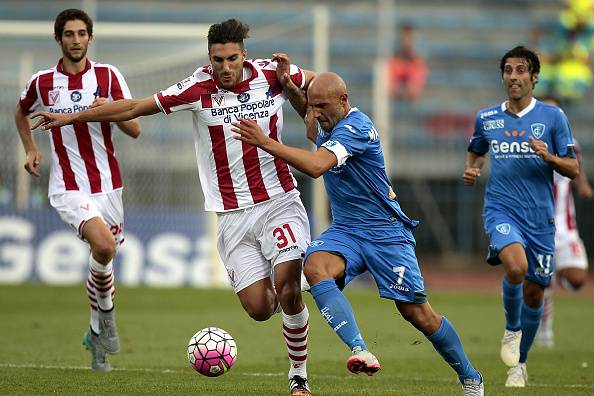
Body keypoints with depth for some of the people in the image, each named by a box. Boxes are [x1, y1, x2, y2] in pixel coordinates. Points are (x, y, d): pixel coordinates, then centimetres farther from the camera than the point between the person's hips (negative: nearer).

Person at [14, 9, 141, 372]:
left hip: (107, 184, 2)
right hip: (68, 187, -2)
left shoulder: (108, 76, -1)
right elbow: (21, 113, 23)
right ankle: (107, 310, -1)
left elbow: (135, 129, -4)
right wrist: (30, 149, 9)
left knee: (103, 256, 10)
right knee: (104, 246, -27)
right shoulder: (42, 83, 0)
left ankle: (97, 333, 31)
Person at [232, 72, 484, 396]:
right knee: (315, 266, -27)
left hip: (385, 232, -7)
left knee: (418, 314, -3)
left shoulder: (355, 128, -21)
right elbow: (315, 136, 32)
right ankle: (360, 351, -39)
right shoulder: (328, 127, 6)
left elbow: (315, 165, -35)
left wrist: (265, 143, -36)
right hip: (344, 231, 7)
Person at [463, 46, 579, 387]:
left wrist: (548, 156, -19)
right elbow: (476, 151, 27)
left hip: (540, 216, 1)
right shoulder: (486, 118, 7)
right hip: (501, 209, -1)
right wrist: (471, 169, 4)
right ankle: (511, 330, -1)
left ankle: (520, 363, 27)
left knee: (534, 293, 6)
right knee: (516, 267, -29)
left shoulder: (553, 117, 1)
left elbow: (574, 169, 1)